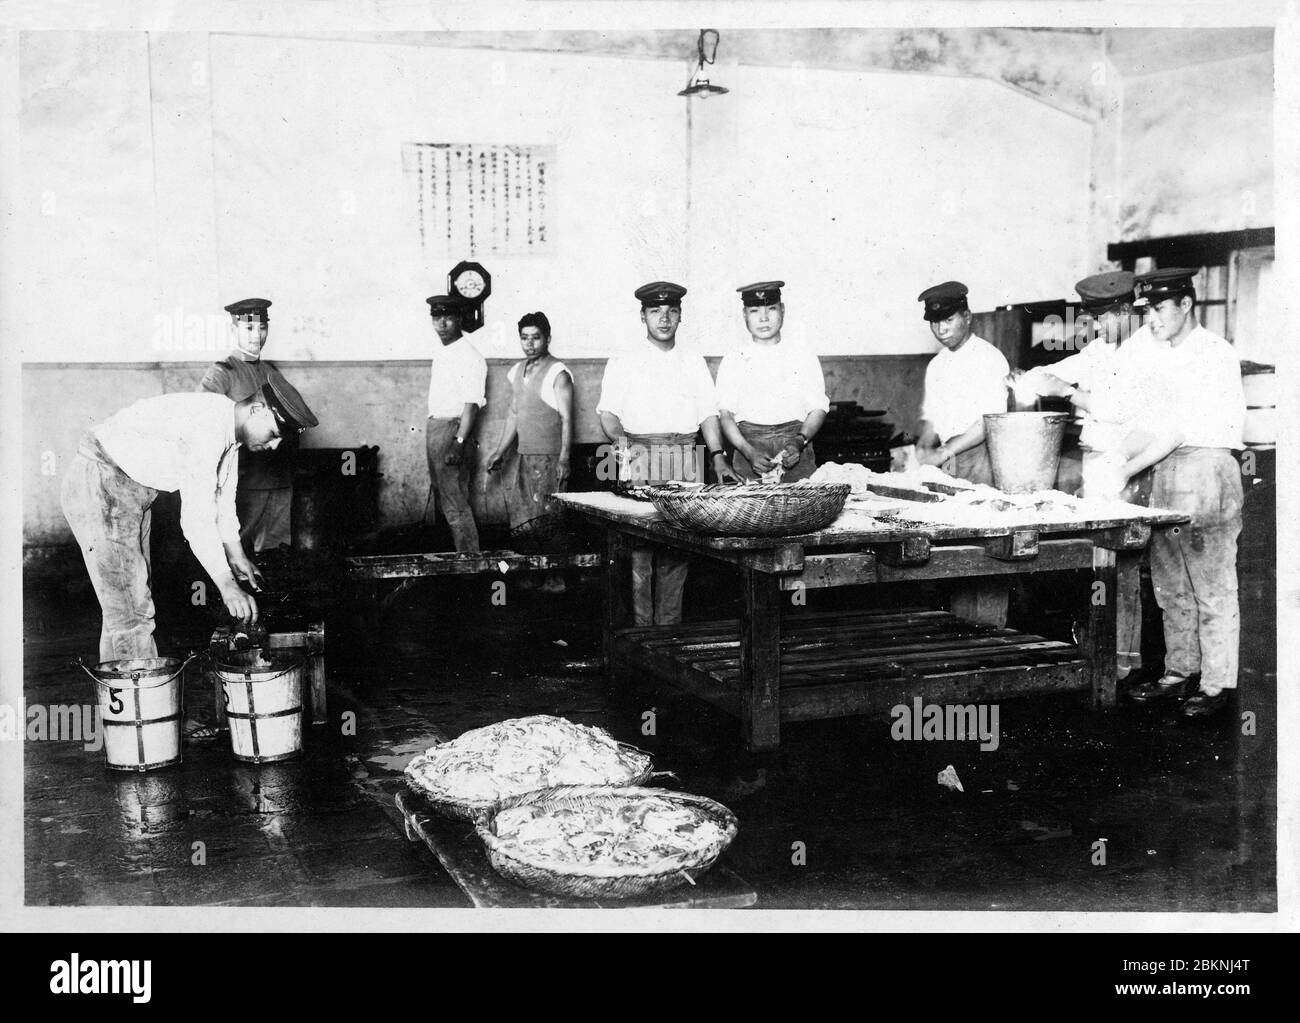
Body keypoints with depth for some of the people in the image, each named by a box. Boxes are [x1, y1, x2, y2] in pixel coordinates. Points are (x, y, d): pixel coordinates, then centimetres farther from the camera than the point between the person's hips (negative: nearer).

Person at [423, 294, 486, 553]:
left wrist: (459, 442, -27)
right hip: (433, 426, 9)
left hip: (453, 429, -9)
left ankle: (470, 557, -3)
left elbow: (471, 404, -20)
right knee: (438, 491, 16)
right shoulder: (439, 350, 12)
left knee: (455, 502, -8)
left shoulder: (469, 357, -15)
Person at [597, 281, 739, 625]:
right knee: (639, 544, -9)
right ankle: (641, 626, -4)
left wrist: (718, 457, 0)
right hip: (640, 459, -2)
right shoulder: (622, 364, 8)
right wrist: (621, 439, -17)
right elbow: (608, 414, 3)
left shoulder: (695, 365, 16)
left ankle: (669, 626, 5)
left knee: (676, 547, -1)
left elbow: (708, 414, 13)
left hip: (684, 461, 2)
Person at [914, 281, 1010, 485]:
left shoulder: (989, 358, -6)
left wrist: (943, 452, -20)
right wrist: (924, 446, -3)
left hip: (980, 455, -5)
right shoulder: (936, 365, 15)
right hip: (947, 461, 5)